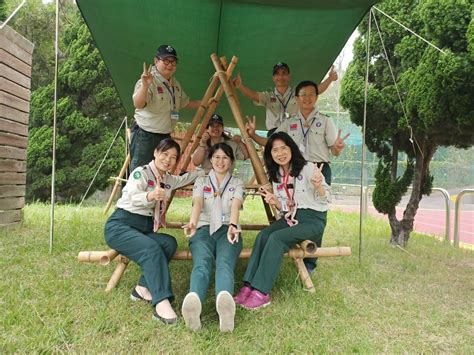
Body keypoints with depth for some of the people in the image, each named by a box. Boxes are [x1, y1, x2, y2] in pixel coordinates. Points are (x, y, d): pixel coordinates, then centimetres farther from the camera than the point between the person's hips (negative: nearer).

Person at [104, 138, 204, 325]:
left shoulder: (169, 180, 14)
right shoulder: (141, 172, -9)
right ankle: (161, 303, -40)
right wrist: (150, 195, -48)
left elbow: (187, 178, 32)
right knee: (152, 249, -33)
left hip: (144, 229, 7)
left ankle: (143, 288, -18)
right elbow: (133, 197, -28)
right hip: (120, 225, -7)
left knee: (169, 243, -22)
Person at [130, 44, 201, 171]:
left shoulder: (175, 83, 11)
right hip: (145, 136, -8)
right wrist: (145, 86, -50)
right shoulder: (149, 80, -16)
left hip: (166, 136, 8)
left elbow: (186, 103, 25)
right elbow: (138, 104, -33)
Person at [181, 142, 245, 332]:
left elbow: (235, 206, -4)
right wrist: (192, 223, -27)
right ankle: (193, 301, -64)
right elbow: (197, 204, -3)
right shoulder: (201, 181, 19)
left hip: (227, 230, 0)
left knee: (225, 264, -35)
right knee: (202, 264, -34)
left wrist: (233, 226, -28)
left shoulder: (237, 183, 18)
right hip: (204, 229, 0)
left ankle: (225, 300, -66)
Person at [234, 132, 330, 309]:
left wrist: (318, 185, -30)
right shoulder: (276, 175, 10)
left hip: (313, 219, -5)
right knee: (263, 235, -25)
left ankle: (261, 292, -28)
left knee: (276, 238, -30)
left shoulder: (307, 168, -8)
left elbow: (325, 199, -8)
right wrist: (275, 202, -9)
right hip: (290, 218, 5)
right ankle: (248, 287, -27)